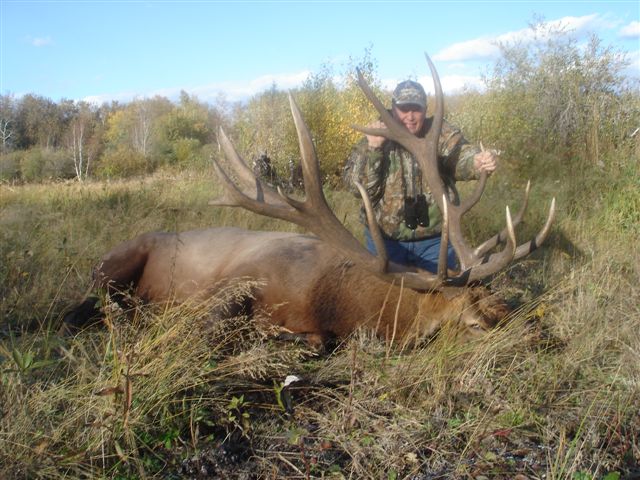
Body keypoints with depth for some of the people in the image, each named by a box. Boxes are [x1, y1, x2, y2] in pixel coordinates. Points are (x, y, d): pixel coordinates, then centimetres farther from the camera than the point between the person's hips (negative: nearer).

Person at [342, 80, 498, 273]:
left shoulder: (441, 133, -3)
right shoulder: (376, 139, -3)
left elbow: (459, 155, -23)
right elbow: (356, 186, -11)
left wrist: (478, 161, -46)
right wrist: (372, 150, -26)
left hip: (435, 239, 0)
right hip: (385, 239, 0)